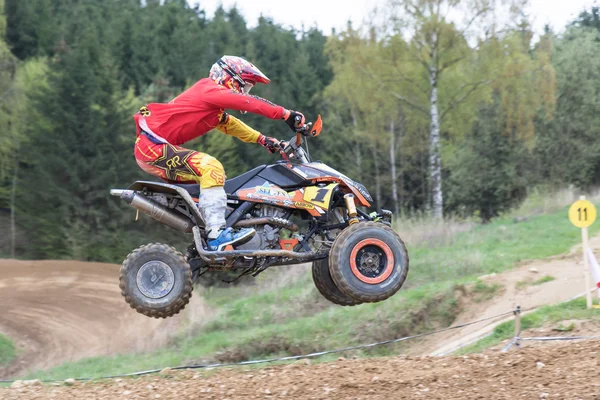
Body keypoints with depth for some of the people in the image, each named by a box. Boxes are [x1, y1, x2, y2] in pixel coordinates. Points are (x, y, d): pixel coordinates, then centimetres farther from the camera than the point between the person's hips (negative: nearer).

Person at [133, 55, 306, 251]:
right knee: (211, 168, -24)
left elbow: (231, 125, 31)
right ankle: (217, 234, -32)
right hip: (152, 146, -11)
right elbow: (251, 103, -17)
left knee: (208, 177, 18)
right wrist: (287, 114, -20)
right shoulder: (210, 90, -8)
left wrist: (263, 139, 21)